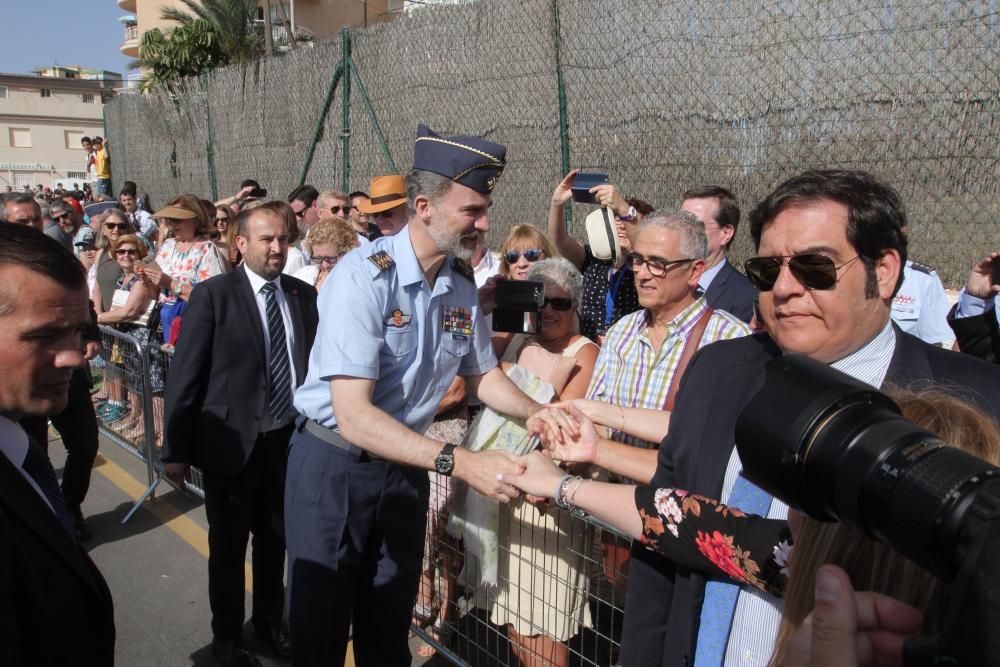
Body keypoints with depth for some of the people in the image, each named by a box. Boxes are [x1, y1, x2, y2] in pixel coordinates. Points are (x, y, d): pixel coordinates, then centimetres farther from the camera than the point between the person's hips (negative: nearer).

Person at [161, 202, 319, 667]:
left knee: (275, 541, 19)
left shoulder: (303, 294, 2)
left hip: (289, 439, 4)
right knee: (228, 547, 14)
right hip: (231, 443, -3)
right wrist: (176, 449, -8)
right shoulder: (212, 295, -10)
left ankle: (269, 621, 42)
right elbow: (184, 375, -9)